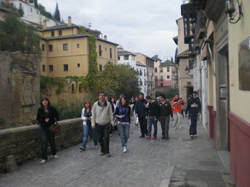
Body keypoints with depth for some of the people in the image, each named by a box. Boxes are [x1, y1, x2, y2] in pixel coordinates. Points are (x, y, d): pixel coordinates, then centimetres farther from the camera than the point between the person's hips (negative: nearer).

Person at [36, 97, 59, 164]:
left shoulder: (52, 109, -5)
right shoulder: (40, 110, 0)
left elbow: (57, 117, -2)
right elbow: (38, 118, 12)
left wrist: (50, 119, -17)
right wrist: (38, 122, -10)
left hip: (51, 128, 0)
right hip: (43, 128, 0)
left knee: (52, 142, 10)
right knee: (44, 142, -7)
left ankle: (54, 154, 35)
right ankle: (44, 158, -1)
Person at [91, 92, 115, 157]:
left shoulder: (108, 104, -2)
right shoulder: (95, 104, -1)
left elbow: (110, 113, 5)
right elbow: (93, 114, 3)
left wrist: (112, 122, 3)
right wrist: (93, 123, 0)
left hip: (106, 124, -1)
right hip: (98, 124, 1)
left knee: (106, 137, -4)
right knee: (99, 138, 8)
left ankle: (107, 151, 8)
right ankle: (102, 150, 25)